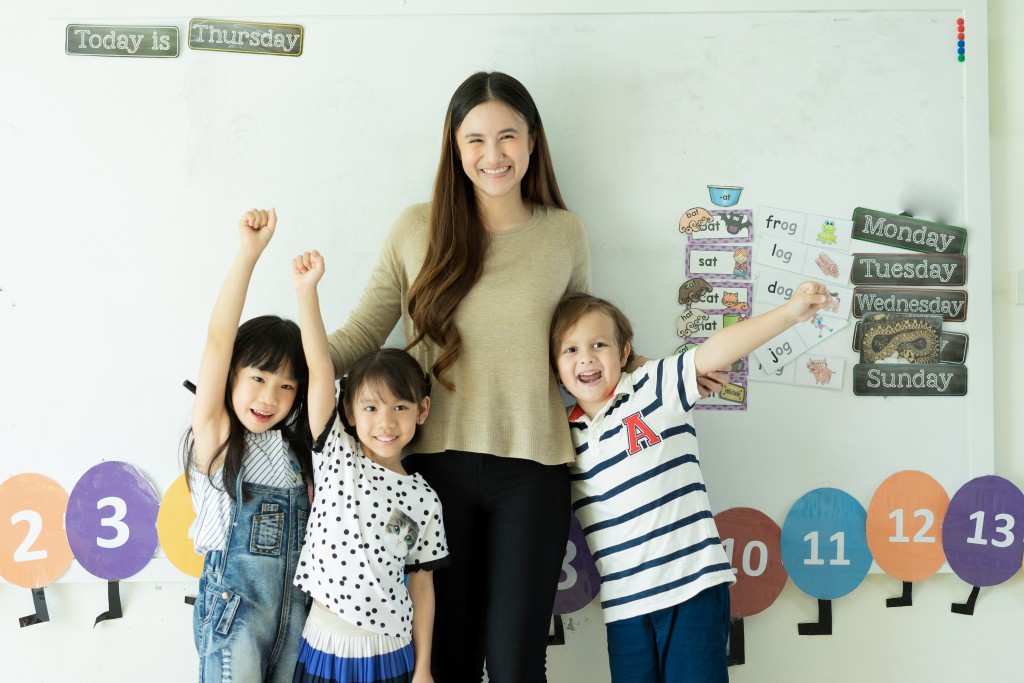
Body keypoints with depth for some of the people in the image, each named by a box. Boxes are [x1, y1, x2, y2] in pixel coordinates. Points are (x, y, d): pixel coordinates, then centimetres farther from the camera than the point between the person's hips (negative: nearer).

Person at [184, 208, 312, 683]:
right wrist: (248, 254, -24)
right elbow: (219, 340, -18)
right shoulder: (215, 436, -8)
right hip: (234, 604, -5)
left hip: (298, 604, 5)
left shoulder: (296, 445, 8)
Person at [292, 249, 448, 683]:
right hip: (323, 647, 0)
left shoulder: (423, 499, -1)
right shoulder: (336, 456, -3)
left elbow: (422, 586, 3)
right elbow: (320, 370, -13)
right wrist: (306, 290, -20)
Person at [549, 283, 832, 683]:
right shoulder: (564, 436, 8)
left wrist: (788, 313, -23)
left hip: (694, 585, -4)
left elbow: (715, 352, -14)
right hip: (624, 601, 4)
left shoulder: (654, 386, -3)